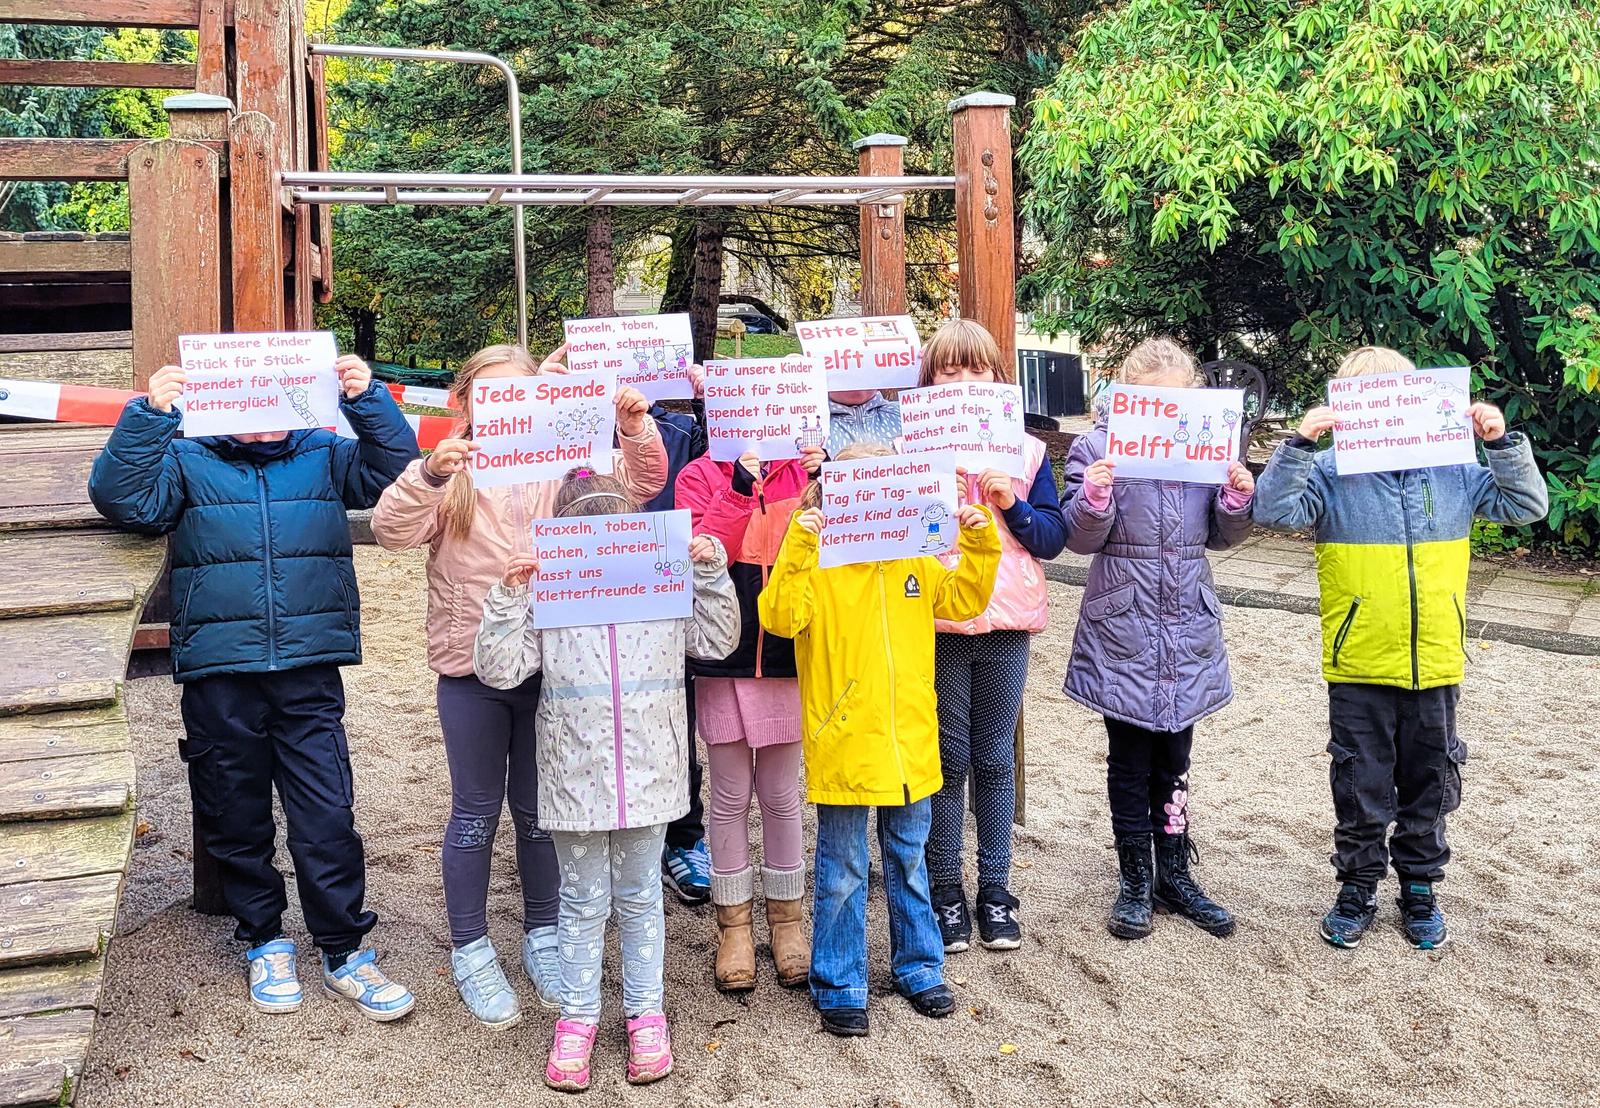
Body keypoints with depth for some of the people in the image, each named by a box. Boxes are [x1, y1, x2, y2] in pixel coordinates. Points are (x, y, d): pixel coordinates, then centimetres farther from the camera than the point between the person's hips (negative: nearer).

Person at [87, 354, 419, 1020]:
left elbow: (394, 469, -1)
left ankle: (345, 953, 11)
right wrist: (150, 415, -17)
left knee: (327, 816, -1)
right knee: (236, 818, 11)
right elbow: (122, 497, -6)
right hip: (218, 674, 1)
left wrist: (367, 400, -15)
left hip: (308, 671, 0)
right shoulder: (187, 462, 7)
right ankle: (264, 942, 29)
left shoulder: (325, 455, 10)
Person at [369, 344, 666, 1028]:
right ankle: (470, 950, 25)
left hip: (548, 667, 2)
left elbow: (640, 484, -2)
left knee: (540, 811, 15)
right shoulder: (448, 473, -3)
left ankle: (542, 937, 32)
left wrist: (636, 430, -21)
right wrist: (430, 475, -34)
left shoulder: (559, 467, 2)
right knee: (476, 812, 11)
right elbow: (391, 531, -16)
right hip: (470, 671, -2)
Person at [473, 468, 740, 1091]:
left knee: (640, 898, 15)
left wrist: (712, 574, -3)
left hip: (646, 776, 1)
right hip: (576, 777, -1)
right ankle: (577, 1017, 26)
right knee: (582, 902, 11)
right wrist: (508, 598, -17)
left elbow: (718, 642, 7)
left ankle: (646, 1014, 28)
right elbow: (497, 669, -8)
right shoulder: (544, 600, -4)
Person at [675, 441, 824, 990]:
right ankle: (733, 924, 22)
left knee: (782, 796, 11)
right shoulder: (701, 476, -1)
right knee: (730, 797, 8)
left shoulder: (803, 472, 3)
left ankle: (786, 916, 26)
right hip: (723, 661, -1)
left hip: (788, 658, 1)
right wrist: (738, 488, -23)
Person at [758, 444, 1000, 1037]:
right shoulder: (816, 564, -10)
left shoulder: (914, 561, 6)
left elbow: (964, 598, 12)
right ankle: (839, 987, 21)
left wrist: (980, 544, -1)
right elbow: (780, 617, -23)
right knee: (842, 872, 8)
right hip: (843, 745, -5)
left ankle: (919, 967, 36)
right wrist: (796, 550, -31)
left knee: (909, 861, 20)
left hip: (910, 743, 5)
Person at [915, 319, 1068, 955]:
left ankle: (995, 892, 21)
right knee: (947, 761, 5)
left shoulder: (1026, 451, 5)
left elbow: (1053, 539, 1)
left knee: (995, 759, 10)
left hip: (1006, 623, 2)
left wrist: (1012, 504, -14)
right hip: (937, 622, -2)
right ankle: (946, 894, 18)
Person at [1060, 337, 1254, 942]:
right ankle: (1135, 881, 21)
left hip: (1187, 627, 3)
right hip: (1123, 629, -3)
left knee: (1173, 760, 13)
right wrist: (1094, 498, -26)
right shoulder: (1098, 445, -5)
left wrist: (1237, 499, -9)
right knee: (1130, 761, 7)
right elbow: (1081, 539, -8)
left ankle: (1174, 875, 26)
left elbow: (1221, 536, 10)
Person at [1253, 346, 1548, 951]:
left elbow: (1525, 505, 5)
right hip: (1359, 669, -3)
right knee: (1360, 788, 10)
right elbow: (1275, 510, -19)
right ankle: (1358, 889, 29)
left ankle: (1420, 888, 35)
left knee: (1430, 786, 17)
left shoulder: (1453, 469, 2)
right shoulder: (1331, 471, -8)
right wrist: (1299, 443, -27)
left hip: (1435, 666, 3)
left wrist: (1503, 443, -8)